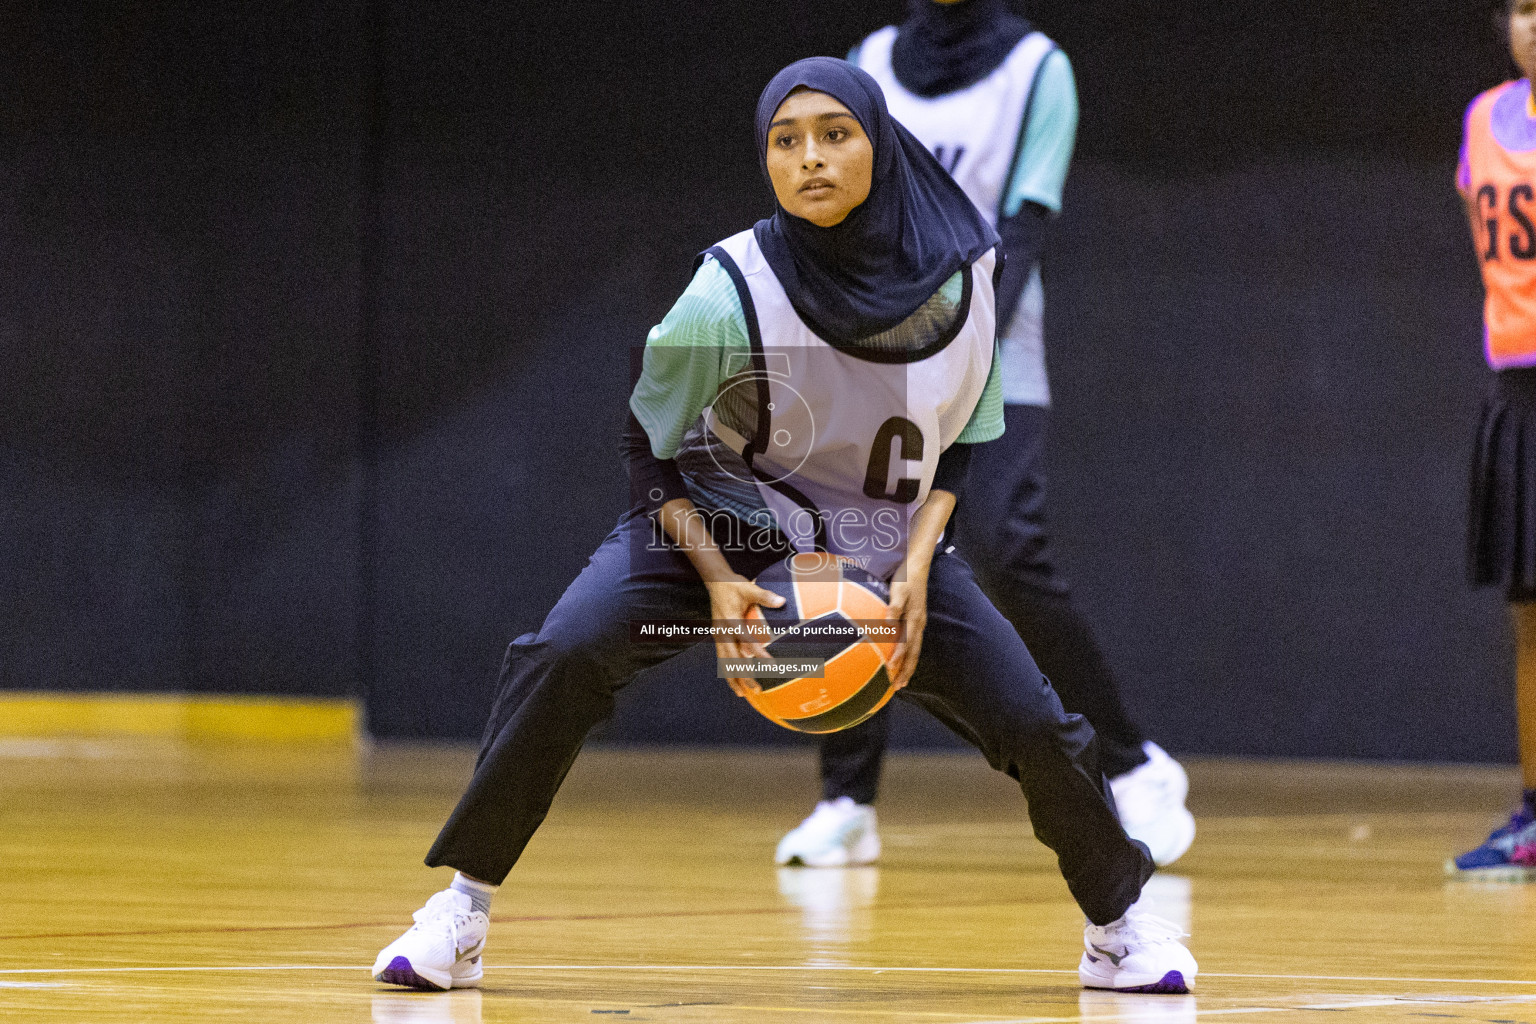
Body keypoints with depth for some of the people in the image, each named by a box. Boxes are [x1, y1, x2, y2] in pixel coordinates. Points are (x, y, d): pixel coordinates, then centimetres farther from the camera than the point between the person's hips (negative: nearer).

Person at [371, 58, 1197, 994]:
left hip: (889, 541, 3)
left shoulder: (959, 274, -15)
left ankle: (1120, 923, 25)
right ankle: (463, 909, -16)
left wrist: (915, 570, -13)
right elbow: (653, 455, -11)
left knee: (1036, 725, -4)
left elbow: (956, 442, 1)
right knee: (566, 652, -28)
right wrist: (718, 582, -23)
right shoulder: (730, 294, -25)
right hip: (724, 526, -3)